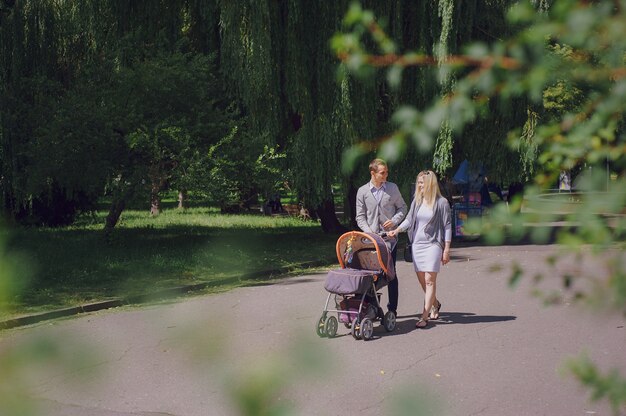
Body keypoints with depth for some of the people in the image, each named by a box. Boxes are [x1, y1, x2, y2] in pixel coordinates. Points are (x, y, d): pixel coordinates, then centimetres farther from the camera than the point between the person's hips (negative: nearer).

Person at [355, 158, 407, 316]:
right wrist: (369, 232, -12)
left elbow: (402, 207, 13)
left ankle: (392, 308, 10)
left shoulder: (393, 188, 4)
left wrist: (394, 221, -5)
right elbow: (360, 217, 3)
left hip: (390, 236, 0)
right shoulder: (363, 191, 2)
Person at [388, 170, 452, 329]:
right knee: (422, 280, 10)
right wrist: (397, 230, -9)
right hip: (417, 244, 5)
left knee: (429, 280, -10)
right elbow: (409, 220, 9)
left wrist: (447, 249, -5)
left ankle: (424, 317, -12)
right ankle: (435, 304, 35)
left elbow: (447, 226, -3)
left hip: (433, 244, -5)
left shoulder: (441, 203, -5)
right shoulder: (416, 201, 10)